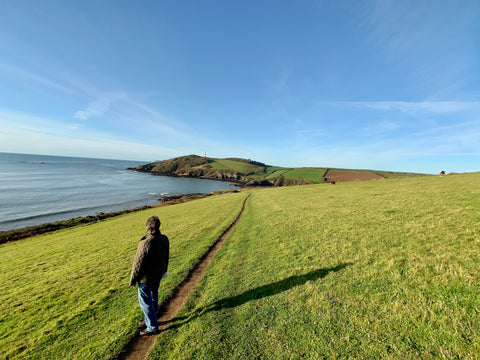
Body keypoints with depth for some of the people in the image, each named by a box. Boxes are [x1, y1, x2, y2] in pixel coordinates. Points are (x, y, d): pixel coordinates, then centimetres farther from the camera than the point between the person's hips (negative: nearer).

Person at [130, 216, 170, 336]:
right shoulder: (164, 239, -11)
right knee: (154, 295, 23)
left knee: (145, 300, 12)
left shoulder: (145, 244, -33)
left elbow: (138, 265, -22)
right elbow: (166, 257, 5)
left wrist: (132, 280, -5)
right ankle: (150, 320, 44)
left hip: (146, 277, -7)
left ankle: (152, 327, 26)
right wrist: (164, 270, 21)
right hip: (159, 274, 7)